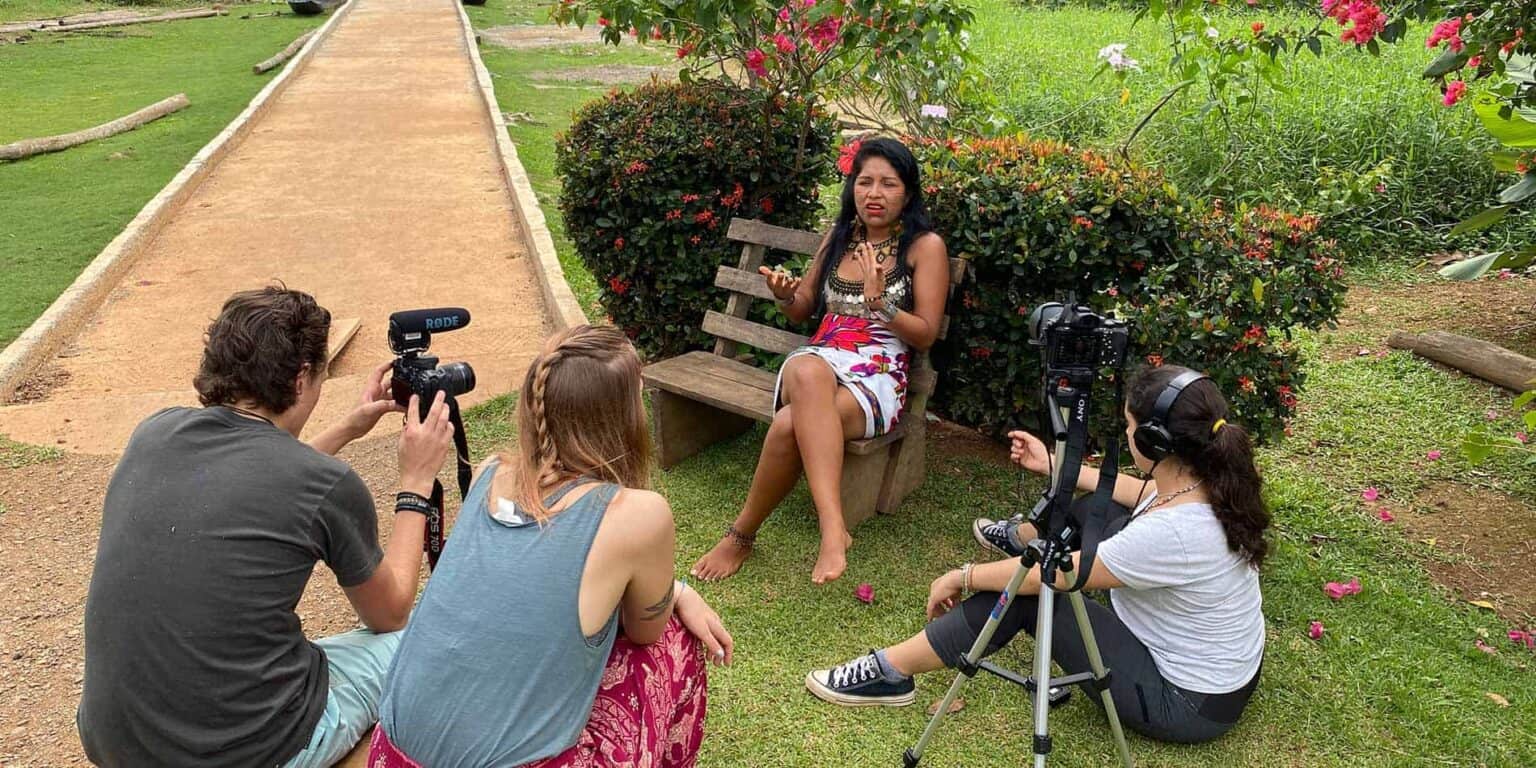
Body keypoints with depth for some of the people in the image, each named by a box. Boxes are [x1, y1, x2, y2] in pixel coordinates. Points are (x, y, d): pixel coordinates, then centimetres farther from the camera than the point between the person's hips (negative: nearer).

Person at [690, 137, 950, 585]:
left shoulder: (925, 246, 3)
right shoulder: (839, 235, 18)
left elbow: (926, 335, -1)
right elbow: (803, 311, 24)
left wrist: (880, 304, -19)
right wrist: (786, 296, -1)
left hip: (879, 377, -3)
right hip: (821, 359, 3)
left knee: (790, 425, -37)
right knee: (807, 372, -40)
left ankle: (744, 534, -20)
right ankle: (833, 529, -45)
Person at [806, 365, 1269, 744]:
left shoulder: (1171, 534, -36)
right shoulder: (1210, 482, -12)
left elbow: (1044, 576, -26)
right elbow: (1140, 493, 12)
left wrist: (963, 577, -10)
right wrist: (1054, 465, 17)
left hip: (1189, 703, -8)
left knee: (1021, 594, -14)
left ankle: (890, 674, -1)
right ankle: (1020, 538, 46)